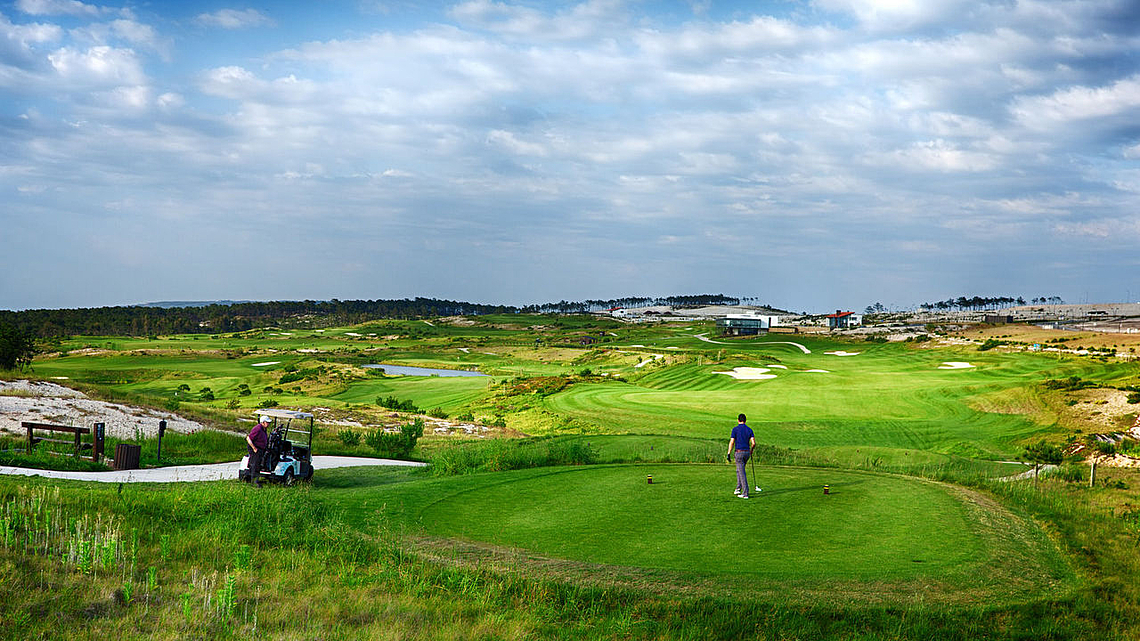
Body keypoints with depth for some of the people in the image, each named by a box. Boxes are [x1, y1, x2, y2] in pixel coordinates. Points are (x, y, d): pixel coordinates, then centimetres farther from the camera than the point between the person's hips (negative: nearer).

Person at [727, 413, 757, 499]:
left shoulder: (735, 429, -7)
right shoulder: (749, 430, 5)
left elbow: (731, 442, -12)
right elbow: (753, 443, -1)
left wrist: (729, 454, -7)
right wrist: (751, 450, 19)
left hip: (739, 453, -5)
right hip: (747, 452, 5)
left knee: (742, 473, -4)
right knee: (739, 470, 25)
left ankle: (745, 493, -7)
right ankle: (738, 488, 22)